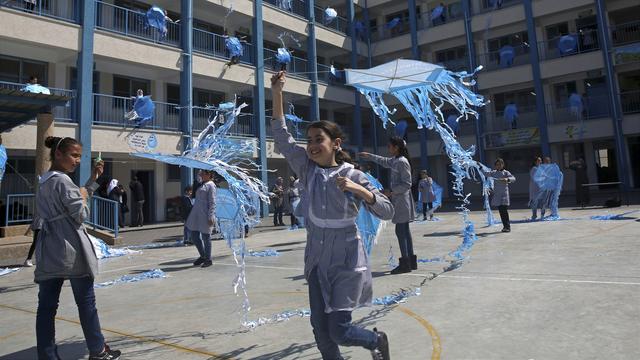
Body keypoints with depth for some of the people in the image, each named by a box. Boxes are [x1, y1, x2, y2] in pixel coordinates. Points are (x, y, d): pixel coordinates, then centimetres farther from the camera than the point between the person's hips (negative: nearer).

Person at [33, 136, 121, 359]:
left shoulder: (44, 181, 15)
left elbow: (80, 195, 23)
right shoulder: (62, 180, -13)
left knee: (47, 305, 6)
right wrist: (83, 198, 3)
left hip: (47, 251, 8)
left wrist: (93, 179, 21)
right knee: (86, 302, 5)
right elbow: (81, 214, -15)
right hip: (70, 249, -8)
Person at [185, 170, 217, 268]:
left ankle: (208, 260, 13)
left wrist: (210, 217, -19)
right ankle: (203, 256, 25)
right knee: (194, 236, 10)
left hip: (205, 215, -9)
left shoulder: (211, 185, -8)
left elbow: (212, 202, -14)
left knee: (205, 237, 0)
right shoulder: (202, 185, 18)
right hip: (196, 214, 9)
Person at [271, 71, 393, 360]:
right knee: (320, 330, 7)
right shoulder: (307, 170, 1)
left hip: (346, 260, -4)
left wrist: (358, 189, -24)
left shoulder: (353, 175, -8)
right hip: (317, 260, 4)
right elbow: (282, 136, -1)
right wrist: (276, 94, -7)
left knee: (339, 331, -3)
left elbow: (387, 212, -9)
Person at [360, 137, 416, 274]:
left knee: (400, 231, -7)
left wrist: (391, 191, -17)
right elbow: (384, 161, 35)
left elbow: (407, 184, -18)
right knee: (404, 231, 11)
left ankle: (405, 264, -3)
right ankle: (411, 261, 17)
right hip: (398, 200, 9)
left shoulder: (402, 162, -15)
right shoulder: (395, 160, 13)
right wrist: (368, 156, 38)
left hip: (401, 201, -9)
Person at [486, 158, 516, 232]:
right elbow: (486, 173, 18)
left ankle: (507, 227, -2)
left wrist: (507, 179, -35)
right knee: (501, 211, 7)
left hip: (504, 195, -4)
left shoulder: (505, 172, -3)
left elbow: (513, 178, -15)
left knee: (504, 211, -9)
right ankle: (505, 226, 16)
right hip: (496, 195, 4)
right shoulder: (494, 173, 10)